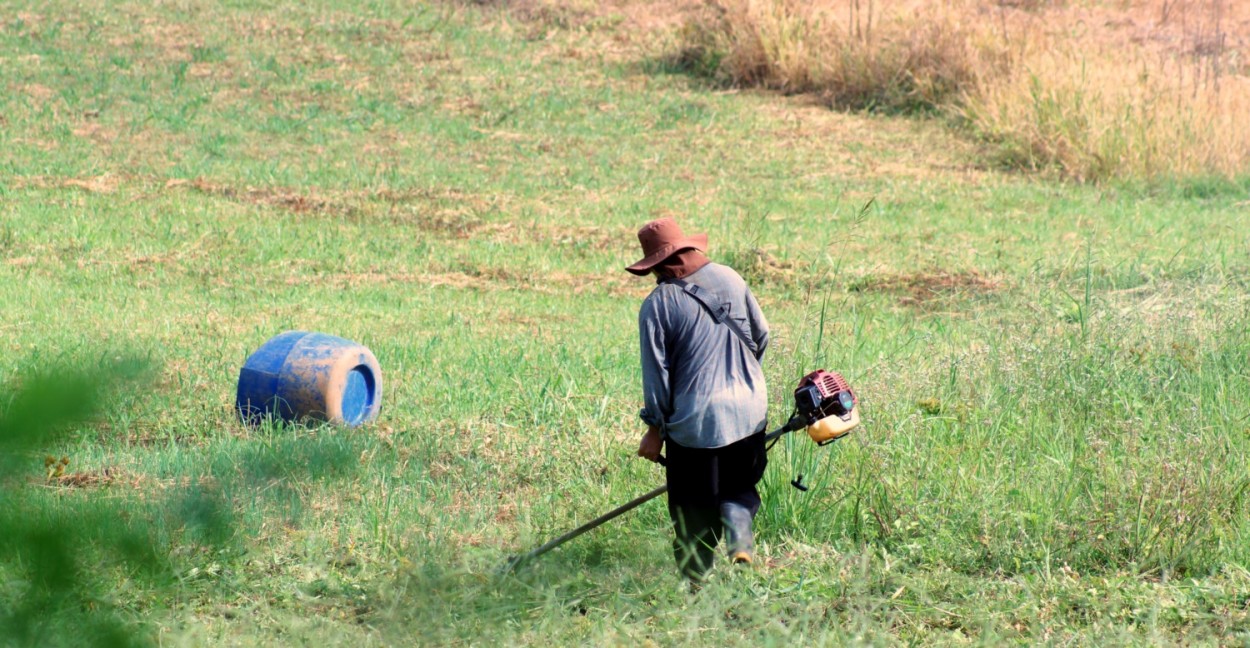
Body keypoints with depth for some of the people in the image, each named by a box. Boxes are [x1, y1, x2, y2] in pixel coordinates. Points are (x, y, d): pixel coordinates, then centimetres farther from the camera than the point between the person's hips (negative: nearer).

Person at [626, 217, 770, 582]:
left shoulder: (657, 305, -11)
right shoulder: (730, 279, 2)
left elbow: (656, 373, -9)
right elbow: (762, 336, 12)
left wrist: (655, 428, 1)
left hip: (695, 423, -4)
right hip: (749, 413, 4)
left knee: (695, 512, 6)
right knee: (740, 488, 20)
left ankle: (696, 584, 5)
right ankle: (740, 539, -7)